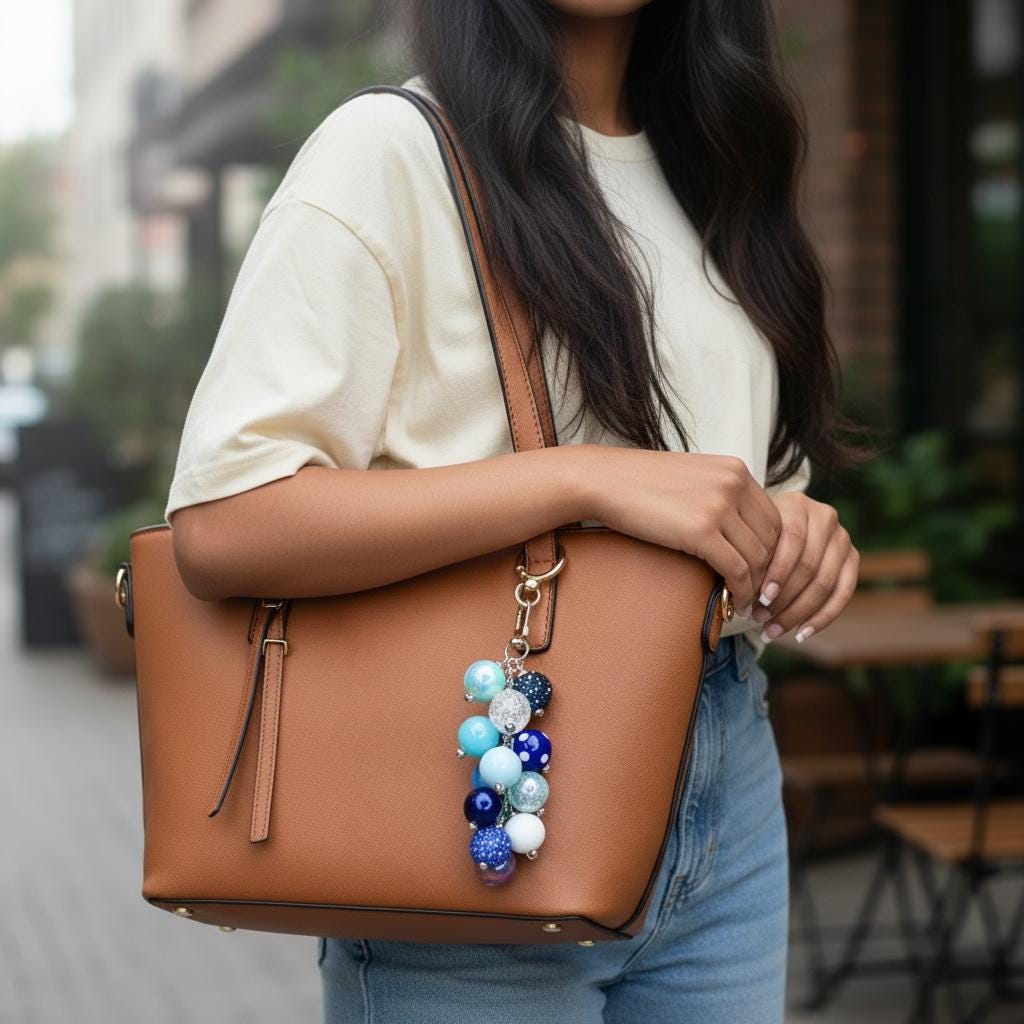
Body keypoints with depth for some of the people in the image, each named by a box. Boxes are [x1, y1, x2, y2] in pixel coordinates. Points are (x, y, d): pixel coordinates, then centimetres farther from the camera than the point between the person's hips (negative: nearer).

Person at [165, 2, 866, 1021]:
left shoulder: (707, 165, 11)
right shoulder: (389, 149, -10)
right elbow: (218, 526, -20)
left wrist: (797, 533, -3)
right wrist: (586, 480, -25)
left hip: (725, 779, 6)